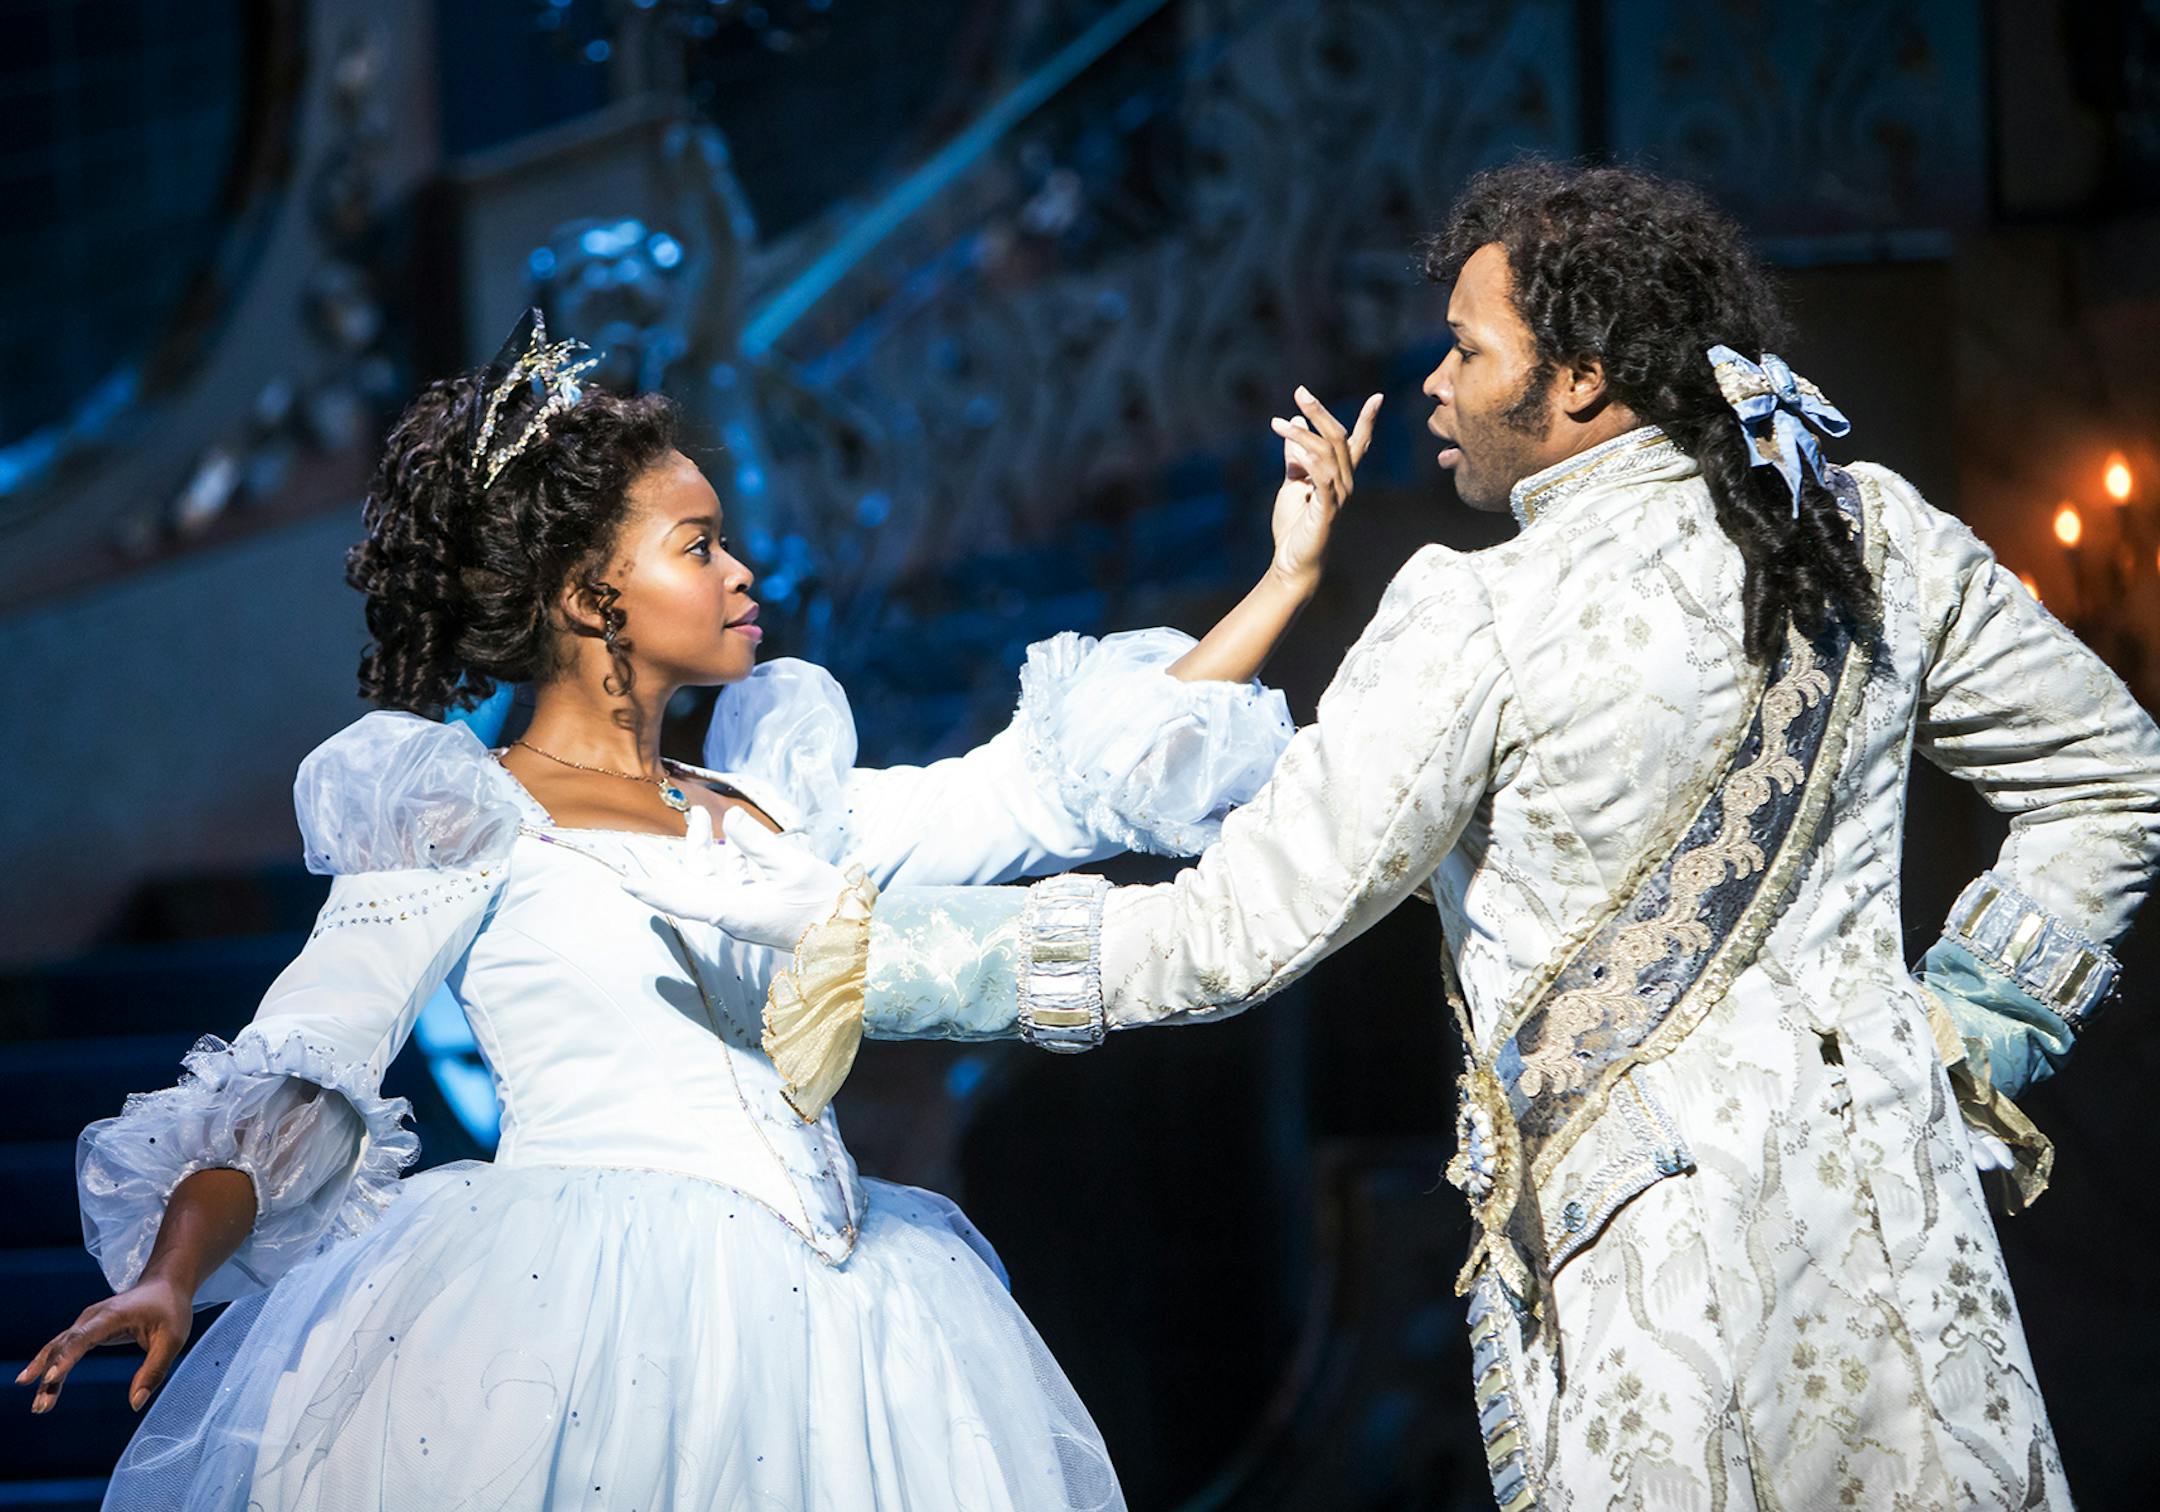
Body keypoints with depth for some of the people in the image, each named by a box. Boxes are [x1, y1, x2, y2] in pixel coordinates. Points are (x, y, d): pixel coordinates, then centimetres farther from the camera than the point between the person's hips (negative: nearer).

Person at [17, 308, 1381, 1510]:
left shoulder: (774, 805, 21)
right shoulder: (463, 821, 5)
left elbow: (1062, 781, 21)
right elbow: (285, 1083, -1)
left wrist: (1292, 577, 19)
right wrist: (172, 1276, -18)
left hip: (805, 1324, 5)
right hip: (569, 1312, -5)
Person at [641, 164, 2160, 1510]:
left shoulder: (1483, 625, -15)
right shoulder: (1876, 534, 2)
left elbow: (1238, 929, -15)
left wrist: (871, 942, -11)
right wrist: (1966, 1032, 13)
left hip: (1634, 1236, -5)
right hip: (1880, 1171, 5)